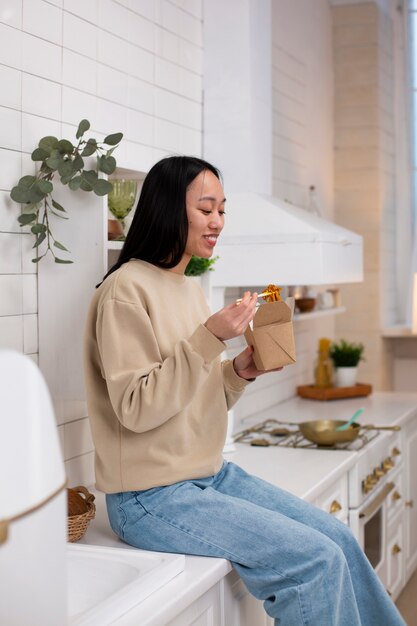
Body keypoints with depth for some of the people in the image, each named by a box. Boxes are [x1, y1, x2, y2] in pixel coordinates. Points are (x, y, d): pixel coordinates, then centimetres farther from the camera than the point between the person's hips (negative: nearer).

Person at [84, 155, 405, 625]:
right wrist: (209, 337, -23)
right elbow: (136, 408, -20)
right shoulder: (126, 290, -14)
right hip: (152, 497, -8)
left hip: (212, 475, 8)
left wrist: (240, 373, -3)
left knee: (338, 538, -1)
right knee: (317, 560, -15)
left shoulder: (190, 288, 12)